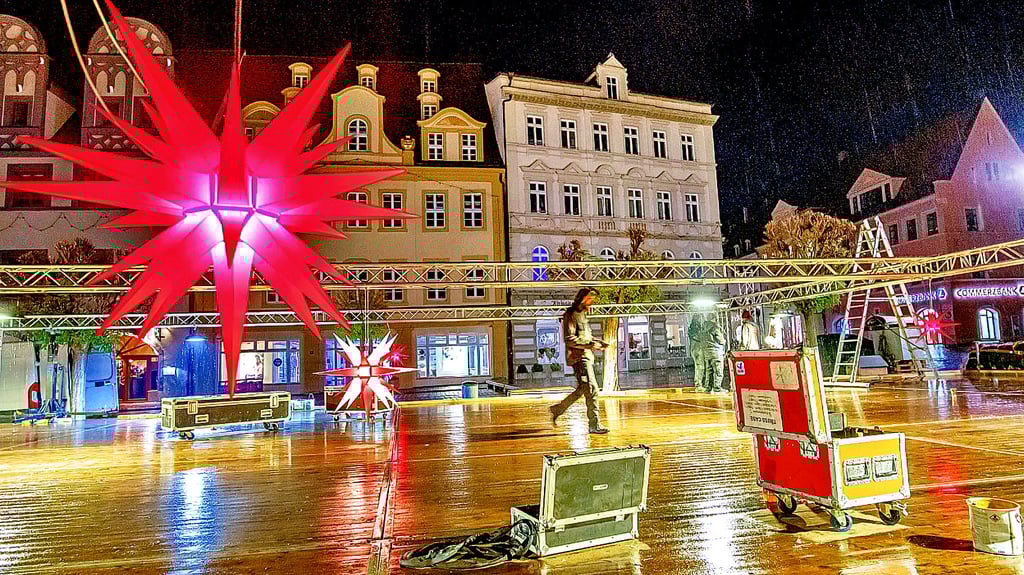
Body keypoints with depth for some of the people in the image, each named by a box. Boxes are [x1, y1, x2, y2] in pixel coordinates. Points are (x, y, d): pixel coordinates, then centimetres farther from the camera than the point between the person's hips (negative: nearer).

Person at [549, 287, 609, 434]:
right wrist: (590, 345, -23)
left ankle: (557, 409, 26)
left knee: (583, 389, 14)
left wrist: (597, 342, 12)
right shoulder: (570, 315, -11)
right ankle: (594, 425, -7)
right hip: (579, 357, -10)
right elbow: (569, 339, -20)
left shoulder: (583, 314, 19)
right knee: (592, 389, -12)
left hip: (586, 356, 10)